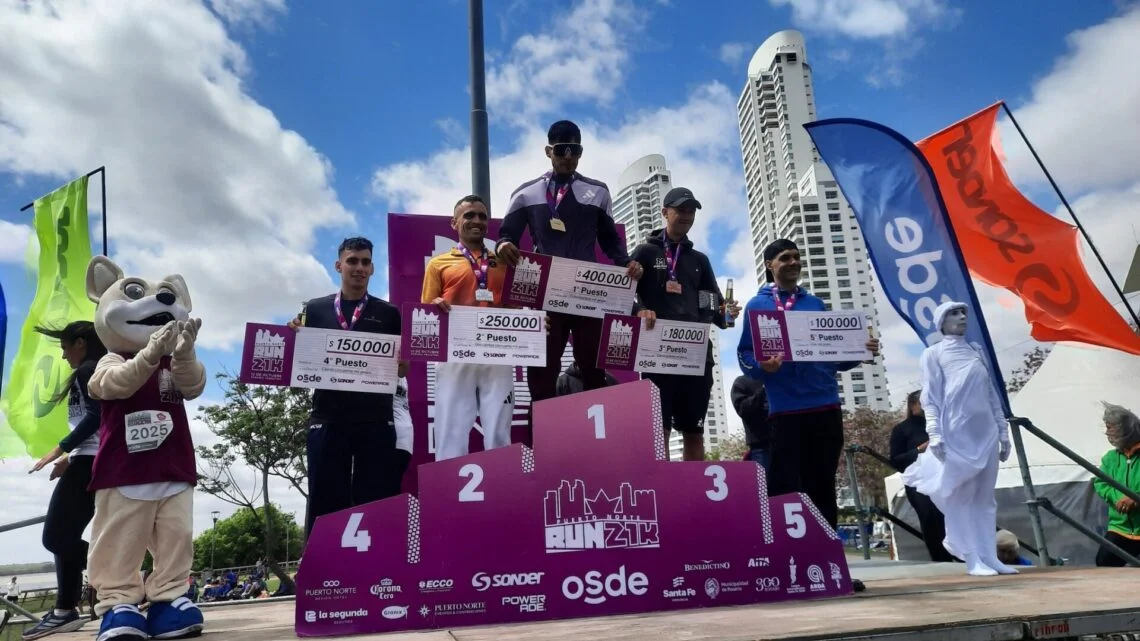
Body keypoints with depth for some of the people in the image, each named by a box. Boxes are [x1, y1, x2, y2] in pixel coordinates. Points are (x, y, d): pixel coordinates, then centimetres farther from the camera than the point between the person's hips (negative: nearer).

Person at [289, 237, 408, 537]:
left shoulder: (388, 313, 11)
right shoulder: (315, 309, 12)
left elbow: (403, 369, 11)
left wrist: (397, 361, -12)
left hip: (375, 420, 0)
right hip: (327, 419, 1)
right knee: (325, 505, 4)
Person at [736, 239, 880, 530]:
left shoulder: (816, 304, 18)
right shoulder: (757, 305, 5)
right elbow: (744, 355, -1)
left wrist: (861, 350, 0)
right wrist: (762, 365, -22)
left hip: (827, 407, 4)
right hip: (786, 410, -4)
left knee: (823, 488, 10)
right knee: (785, 491, -2)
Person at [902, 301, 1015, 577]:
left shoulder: (976, 351, 19)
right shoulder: (934, 354, 4)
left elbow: (992, 395, 19)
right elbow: (930, 397, -4)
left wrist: (1003, 431, 14)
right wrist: (934, 433, -14)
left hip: (985, 433, 5)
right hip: (956, 434, -5)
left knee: (985, 497, 6)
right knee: (960, 497, -3)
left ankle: (989, 557, 11)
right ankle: (973, 559, 2)